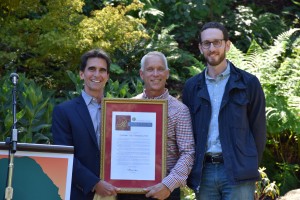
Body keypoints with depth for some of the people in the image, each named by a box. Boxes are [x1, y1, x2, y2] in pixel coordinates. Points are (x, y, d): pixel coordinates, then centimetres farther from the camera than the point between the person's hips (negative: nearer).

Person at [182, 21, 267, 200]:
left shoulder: (248, 83, 2)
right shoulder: (192, 87, 11)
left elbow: (258, 130, 3)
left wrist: (250, 168, 0)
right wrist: (192, 172, 5)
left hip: (238, 174, -3)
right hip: (203, 174, 3)